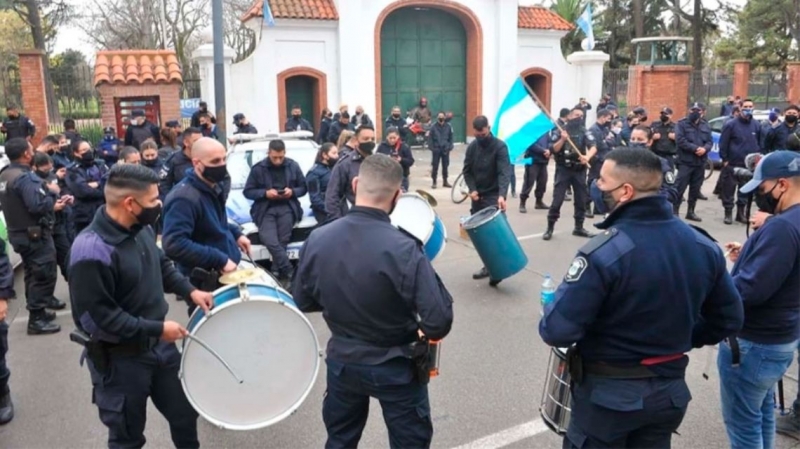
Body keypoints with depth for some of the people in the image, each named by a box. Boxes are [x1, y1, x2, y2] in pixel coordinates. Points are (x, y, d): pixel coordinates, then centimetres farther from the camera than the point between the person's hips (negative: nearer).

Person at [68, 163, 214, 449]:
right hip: (120, 359, -7)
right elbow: (97, 318, -27)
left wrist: (189, 290, 1)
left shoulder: (141, 228, -4)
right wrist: (156, 328, -23)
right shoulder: (91, 252, -29)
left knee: (184, 413, 22)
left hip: (160, 346, 7)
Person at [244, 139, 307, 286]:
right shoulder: (258, 168, 3)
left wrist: (292, 192, -7)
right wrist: (265, 193, -11)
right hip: (266, 210, -1)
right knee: (271, 242, -22)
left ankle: (280, 275, -5)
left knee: (282, 242, -16)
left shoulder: (293, 166, 9)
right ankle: (289, 273, -16)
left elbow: (303, 187, 14)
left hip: (287, 208, 1)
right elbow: (247, 191, 5)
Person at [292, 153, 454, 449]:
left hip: (341, 362, 4)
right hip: (395, 369, -3)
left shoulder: (316, 240, -13)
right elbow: (438, 324, -27)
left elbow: (303, 302, 1)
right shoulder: (403, 249, -27)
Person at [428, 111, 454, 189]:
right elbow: (430, 138, 0)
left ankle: (445, 181, 21)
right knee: (435, 166, 2)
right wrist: (432, 148, -8)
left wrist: (450, 147, -1)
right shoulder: (433, 127, -3)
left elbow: (451, 138, 8)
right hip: (436, 149, -2)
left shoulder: (448, 127, 2)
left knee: (445, 166, 10)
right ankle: (434, 182, 12)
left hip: (445, 149, 2)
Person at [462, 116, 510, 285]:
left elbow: (504, 173, -23)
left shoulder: (500, 147, -13)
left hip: (493, 196, -5)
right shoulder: (472, 147, 4)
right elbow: (467, 171, 8)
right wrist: (472, 189, -9)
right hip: (477, 196, 6)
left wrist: (502, 195, -38)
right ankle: (488, 265, 16)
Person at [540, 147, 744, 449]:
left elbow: (557, 331, -26)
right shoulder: (703, 246, -6)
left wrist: (550, 323, -4)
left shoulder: (604, 253, -26)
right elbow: (729, 320, 4)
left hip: (608, 394, -5)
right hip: (670, 390, 6)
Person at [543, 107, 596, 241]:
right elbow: (553, 150, -7)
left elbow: (593, 146, -10)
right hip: (563, 170, -3)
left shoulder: (584, 132, 5)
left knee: (581, 200, 8)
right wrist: (562, 139, -23)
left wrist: (587, 156, -30)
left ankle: (579, 228, 21)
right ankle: (550, 229, 1)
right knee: (557, 200, -6)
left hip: (579, 171, 3)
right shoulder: (559, 131, 0)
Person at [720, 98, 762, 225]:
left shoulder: (756, 125, 7)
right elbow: (723, 143, -5)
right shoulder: (731, 125, -5)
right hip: (732, 164, -4)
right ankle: (728, 213, 9)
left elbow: (760, 143, 13)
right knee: (729, 189, -1)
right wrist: (725, 159, -8)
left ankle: (741, 213, 20)